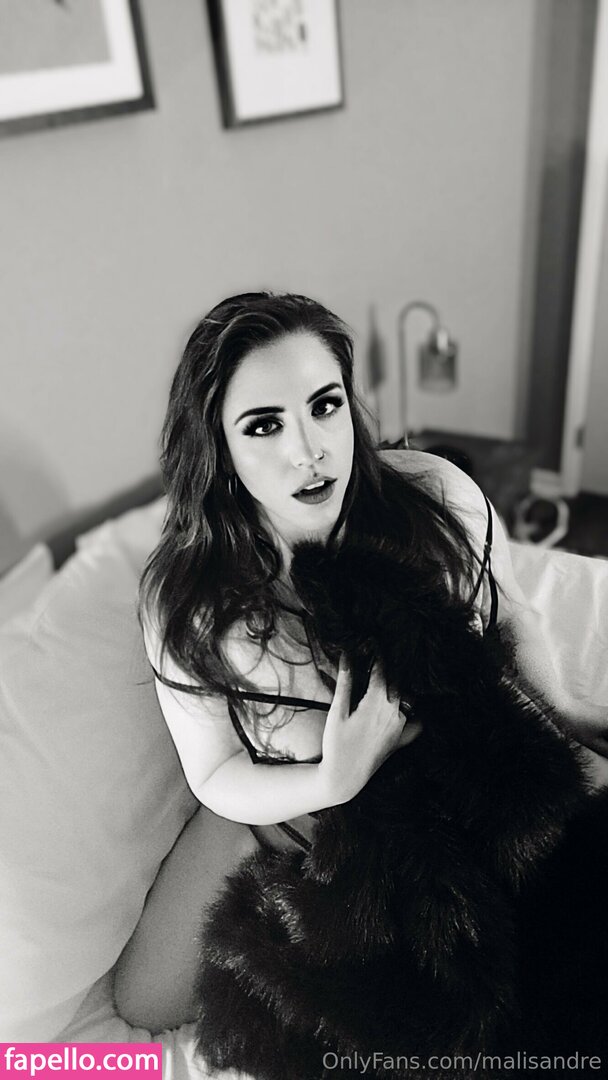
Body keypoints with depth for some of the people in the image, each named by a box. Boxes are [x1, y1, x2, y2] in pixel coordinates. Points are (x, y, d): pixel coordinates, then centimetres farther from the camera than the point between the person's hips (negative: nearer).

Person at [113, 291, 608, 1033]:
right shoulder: (183, 602, -24)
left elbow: (507, 613, -1)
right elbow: (217, 775, -15)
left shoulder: (438, 496, -22)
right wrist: (333, 783, -33)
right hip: (282, 807, 0)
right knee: (146, 1002, -2)